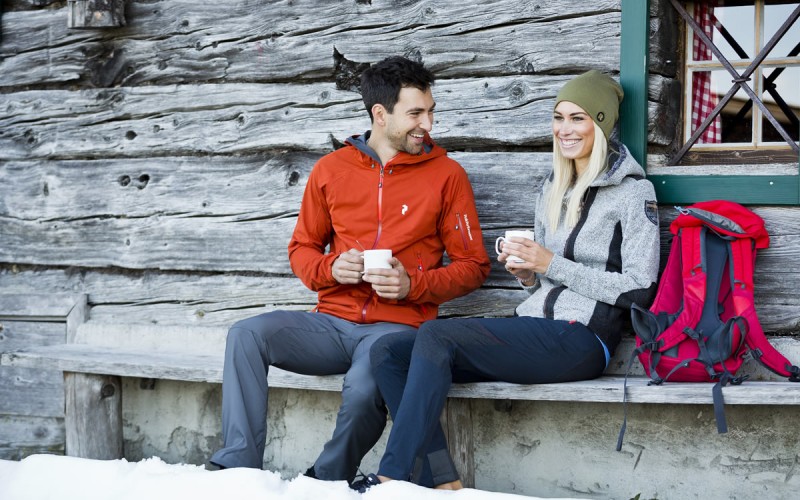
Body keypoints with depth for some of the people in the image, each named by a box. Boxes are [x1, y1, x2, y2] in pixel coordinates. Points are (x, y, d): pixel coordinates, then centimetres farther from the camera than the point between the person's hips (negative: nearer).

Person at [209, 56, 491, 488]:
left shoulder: (446, 174, 3)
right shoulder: (331, 169, 10)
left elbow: (473, 266, 5)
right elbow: (301, 248, 18)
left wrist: (412, 285, -12)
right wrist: (331, 269, -6)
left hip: (396, 325, -3)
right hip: (333, 320, 4)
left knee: (364, 389, -35)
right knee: (246, 335, -21)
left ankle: (327, 482, -8)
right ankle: (238, 466, -18)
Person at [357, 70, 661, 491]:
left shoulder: (633, 192, -2)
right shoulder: (553, 188, 20)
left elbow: (638, 289, -9)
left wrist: (552, 265, -11)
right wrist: (526, 273, 3)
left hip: (580, 341, -8)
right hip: (532, 327, 8)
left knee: (435, 337, -26)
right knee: (387, 352, -9)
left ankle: (392, 479, -24)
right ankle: (444, 482, -19)